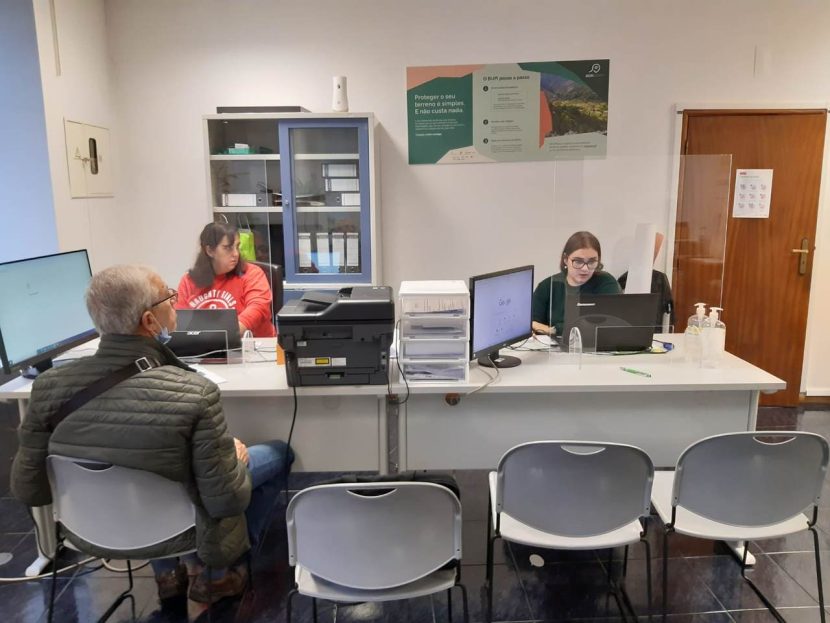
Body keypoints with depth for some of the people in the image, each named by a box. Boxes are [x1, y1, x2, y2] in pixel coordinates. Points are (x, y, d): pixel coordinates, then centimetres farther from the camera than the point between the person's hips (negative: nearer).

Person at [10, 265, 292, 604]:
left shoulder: (50, 385, -20)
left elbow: (28, 491, -9)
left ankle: (167, 573, 36)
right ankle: (219, 573, 25)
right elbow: (227, 501, -25)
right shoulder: (194, 393, -32)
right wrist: (235, 458, -3)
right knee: (278, 452, 16)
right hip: (174, 533, -4)